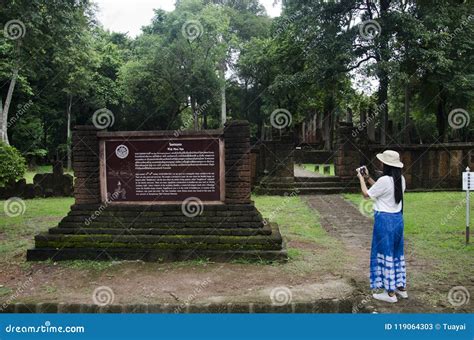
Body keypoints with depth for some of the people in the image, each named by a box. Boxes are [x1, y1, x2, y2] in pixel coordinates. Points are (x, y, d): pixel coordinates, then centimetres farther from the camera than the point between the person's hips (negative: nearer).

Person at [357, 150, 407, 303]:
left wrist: (361, 179, 7)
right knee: (397, 253, 17)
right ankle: (401, 288, 27)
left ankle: (390, 293, 8)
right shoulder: (401, 179, 5)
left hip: (384, 220, -8)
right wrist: (368, 177, 17)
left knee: (385, 254, 1)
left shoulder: (384, 180, -20)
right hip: (397, 219, 8)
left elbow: (366, 194, -7)